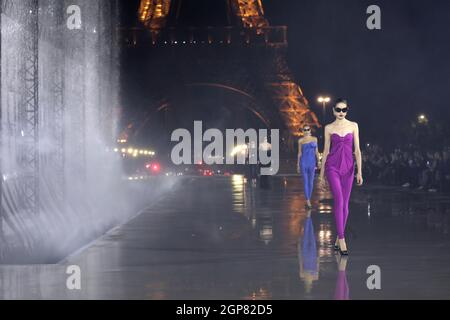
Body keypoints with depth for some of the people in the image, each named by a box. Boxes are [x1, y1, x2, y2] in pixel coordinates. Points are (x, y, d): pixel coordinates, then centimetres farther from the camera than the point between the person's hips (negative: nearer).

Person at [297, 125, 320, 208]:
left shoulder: (314, 139, 7)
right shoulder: (300, 140, 3)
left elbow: (316, 151, 9)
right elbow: (299, 153, 6)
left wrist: (319, 162, 4)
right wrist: (298, 165, 3)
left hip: (312, 162, 2)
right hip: (303, 162, -2)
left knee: (311, 182, 5)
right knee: (305, 181, -7)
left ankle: (308, 200, 16)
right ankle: (308, 201, -10)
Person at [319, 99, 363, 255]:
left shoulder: (353, 126, 6)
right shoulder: (329, 128, 4)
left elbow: (357, 150, 4)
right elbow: (326, 151, 7)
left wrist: (359, 171, -4)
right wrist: (321, 174, 7)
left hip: (348, 167, 2)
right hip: (333, 167, -2)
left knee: (345, 204, 5)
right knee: (339, 201, -14)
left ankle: (339, 238, 18)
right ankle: (342, 240, -13)